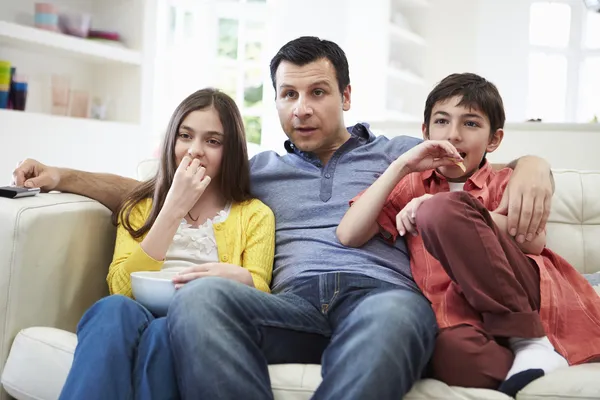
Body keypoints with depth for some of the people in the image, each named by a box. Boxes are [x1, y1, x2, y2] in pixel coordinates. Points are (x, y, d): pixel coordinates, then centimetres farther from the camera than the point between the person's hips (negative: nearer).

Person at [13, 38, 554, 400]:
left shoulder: (398, 154, 26)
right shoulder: (260, 170, 31)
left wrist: (532, 166, -3)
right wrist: (64, 176, 19)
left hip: (381, 293, -1)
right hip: (293, 304, 2)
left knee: (392, 316, -41)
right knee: (201, 296, -33)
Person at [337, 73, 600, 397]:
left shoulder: (504, 183, 20)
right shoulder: (410, 186, 22)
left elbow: (533, 240, -4)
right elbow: (349, 236, 4)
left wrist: (445, 209, -15)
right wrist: (401, 166, 0)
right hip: (460, 316, -1)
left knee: (443, 208, -25)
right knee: (453, 353, -41)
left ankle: (531, 344, -18)